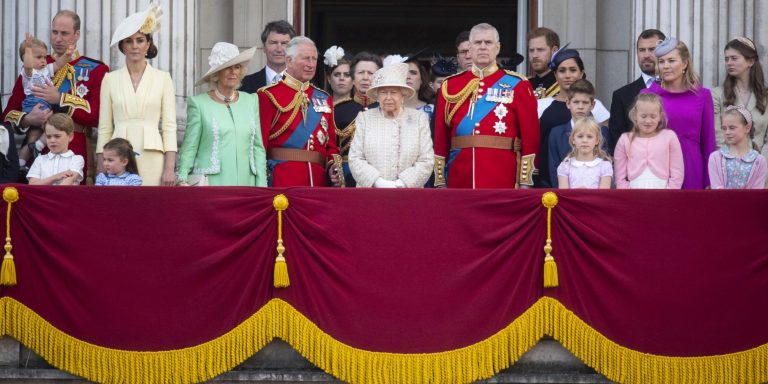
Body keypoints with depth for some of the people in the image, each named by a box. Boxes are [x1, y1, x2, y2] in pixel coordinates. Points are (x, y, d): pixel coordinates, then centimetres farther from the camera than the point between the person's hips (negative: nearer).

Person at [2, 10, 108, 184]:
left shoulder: (96, 70, 4)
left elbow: (98, 115, -8)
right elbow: (9, 113, 10)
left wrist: (60, 99, -14)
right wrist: (27, 120, -11)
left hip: (76, 154, -2)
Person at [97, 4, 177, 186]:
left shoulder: (163, 78, 6)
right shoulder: (110, 79, 9)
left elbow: (169, 126, 2)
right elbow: (104, 128, 9)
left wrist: (169, 168, -6)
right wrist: (100, 170, 4)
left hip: (151, 158, -1)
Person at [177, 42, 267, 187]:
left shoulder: (251, 101, 13)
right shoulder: (199, 103, 3)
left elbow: (258, 147, 14)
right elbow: (189, 148, 2)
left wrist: (261, 186, 7)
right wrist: (182, 180, -9)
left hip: (245, 182, 3)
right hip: (211, 184, -3)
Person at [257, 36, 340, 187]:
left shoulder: (324, 99, 16)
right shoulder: (269, 96, -1)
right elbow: (260, 143, -6)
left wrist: (334, 166, -1)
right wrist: (261, 184, -15)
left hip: (319, 180, 5)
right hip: (281, 181, -5)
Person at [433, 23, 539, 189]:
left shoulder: (517, 85, 3)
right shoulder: (451, 85, 10)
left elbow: (531, 135, 0)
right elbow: (440, 136, 10)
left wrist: (525, 182, -5)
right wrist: (440, 181, 5)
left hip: (502, 181, -2)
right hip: (460, 181, 2)